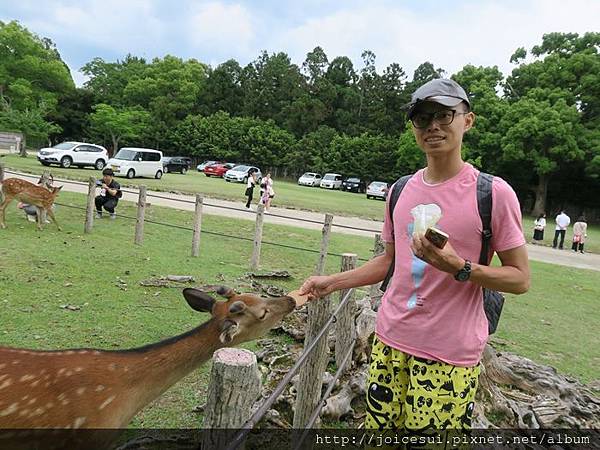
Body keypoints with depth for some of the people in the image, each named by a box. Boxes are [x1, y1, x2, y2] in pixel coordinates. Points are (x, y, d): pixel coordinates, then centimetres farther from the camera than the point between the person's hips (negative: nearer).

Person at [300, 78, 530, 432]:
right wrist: (332, 282, 8)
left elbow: (520, 278, -8)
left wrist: (458, 267, -24)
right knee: (379, 430, 14)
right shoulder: (401, 191, 6)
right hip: (390, 341, 5)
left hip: (449, 355, -5)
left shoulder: (493, 193, -10)